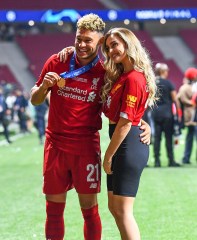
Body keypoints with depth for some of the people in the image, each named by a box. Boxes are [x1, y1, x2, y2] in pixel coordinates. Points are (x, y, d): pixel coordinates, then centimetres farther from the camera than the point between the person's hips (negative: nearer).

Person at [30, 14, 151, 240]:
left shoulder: (105, 73, -2)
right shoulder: (56, 62, 2)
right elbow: (35, 100, 9)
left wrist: (142, 124, -9)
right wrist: (44, 86, -14)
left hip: (86, 148, -2)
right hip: (55, 145, 2)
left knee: (89, 208, 0)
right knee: (53, 208, 8)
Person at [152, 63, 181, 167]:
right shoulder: (168, 83, -6)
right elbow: (175, 99, -6)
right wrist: (179, 112, 0)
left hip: (155, 112, 4)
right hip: (166, 112, -4)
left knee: (157, 137, 6)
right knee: (168, 137, 1)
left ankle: (157, 160, 4)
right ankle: (171, 160, 3)